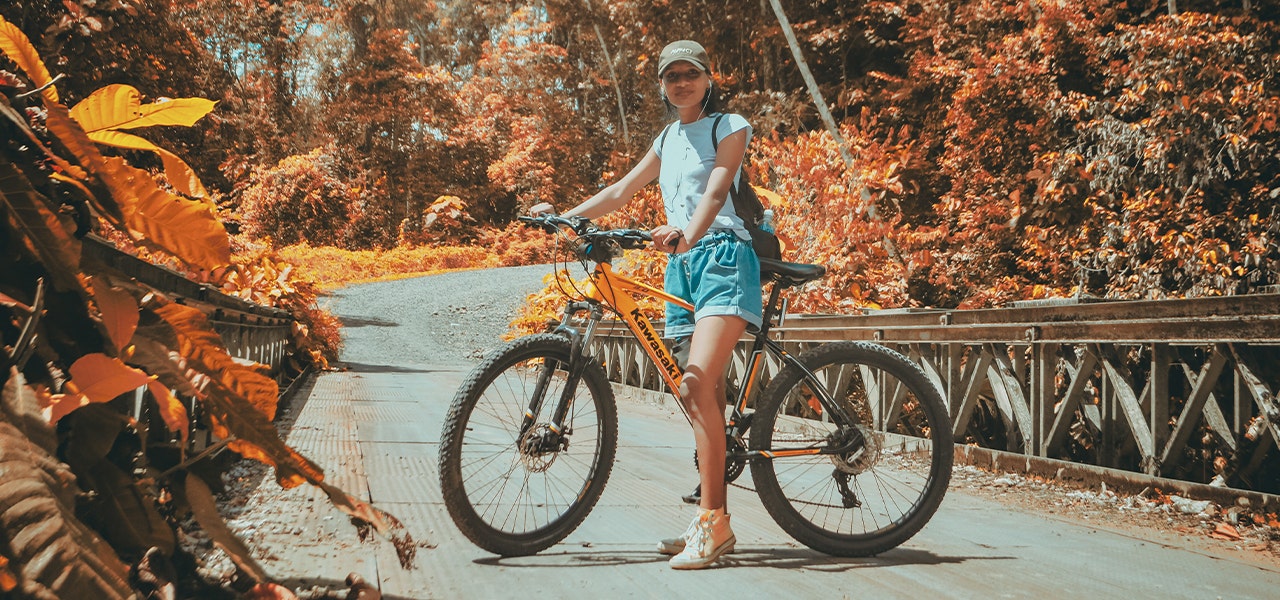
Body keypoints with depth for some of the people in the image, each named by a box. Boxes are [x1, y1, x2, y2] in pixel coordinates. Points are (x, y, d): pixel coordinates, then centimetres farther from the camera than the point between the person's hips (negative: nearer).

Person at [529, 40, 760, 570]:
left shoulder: (729, 127, 3)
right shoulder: (667, 141, 23)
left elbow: (716, 191, -14)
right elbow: (620, 192, 24)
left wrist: (687, 235, -33)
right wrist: (564, 215, 11)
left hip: (720, 255, -7)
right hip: (681, 265, 7)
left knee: (697, 387, -22)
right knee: (704, 396, 5)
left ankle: (711, 520, -22)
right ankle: (715, 525, 8)